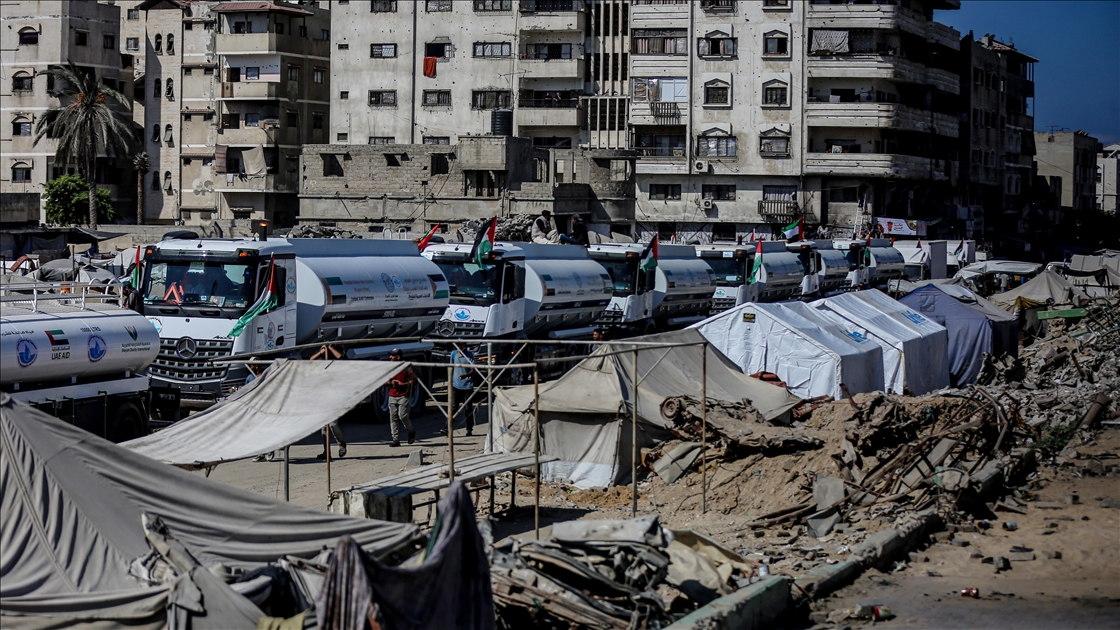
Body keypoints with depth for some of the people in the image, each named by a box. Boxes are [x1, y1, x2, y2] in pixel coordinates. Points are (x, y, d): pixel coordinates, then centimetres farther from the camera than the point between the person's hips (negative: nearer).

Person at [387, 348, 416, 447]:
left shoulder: (406, 367, -5)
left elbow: (414, 379, -5)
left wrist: (403, 384, -15)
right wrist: (390, 382, -5)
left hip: (404, 396, -5)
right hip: (392, 396, 5)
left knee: (402, 416, -13)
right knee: (393, 418, 1)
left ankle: (411, 432, 14)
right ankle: (396, 440, 4)